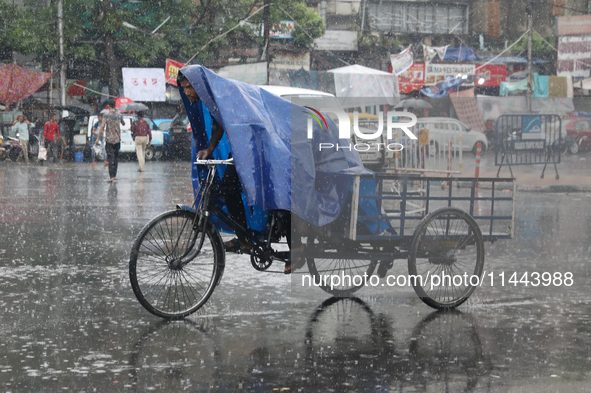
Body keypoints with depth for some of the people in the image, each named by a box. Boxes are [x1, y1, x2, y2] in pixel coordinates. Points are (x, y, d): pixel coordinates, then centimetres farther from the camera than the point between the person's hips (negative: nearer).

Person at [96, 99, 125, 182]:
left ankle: (112, 177, -10)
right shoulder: (119, 115, 4)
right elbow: (123, 123, 23)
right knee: (116, 157, 14)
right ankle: (114, 175, 17)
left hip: (109, 139, -4)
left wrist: (98, 138, -14)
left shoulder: (106, 115, -9)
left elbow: (102, 126, -17)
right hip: (117, 139, 4)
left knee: (110, 158, -4)